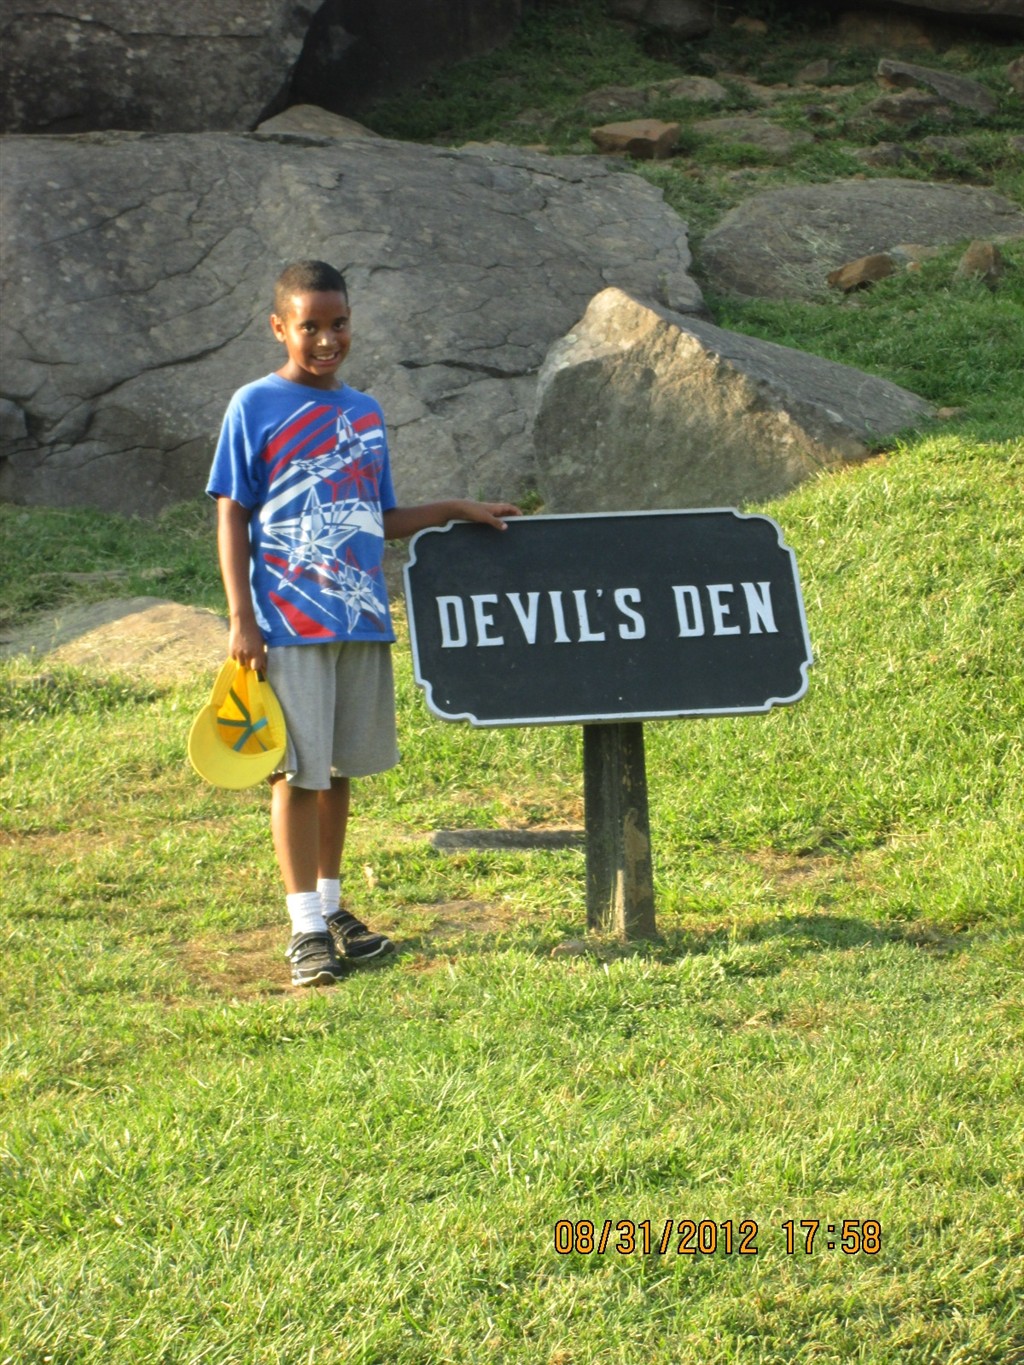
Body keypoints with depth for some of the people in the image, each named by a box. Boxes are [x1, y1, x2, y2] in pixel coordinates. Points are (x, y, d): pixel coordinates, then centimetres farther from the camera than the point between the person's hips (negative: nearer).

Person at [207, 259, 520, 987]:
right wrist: (241, 617, -9)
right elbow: (232, 517, -3)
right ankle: (306, 928, 3)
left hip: (363, 620, 5)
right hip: (289, 625, -5)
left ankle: (332, 907, 23)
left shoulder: (366, 414, 13)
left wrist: (458, 510, 12)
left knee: (340, 769, 11)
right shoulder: (255, 407, -1)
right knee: (297, 772, -4)